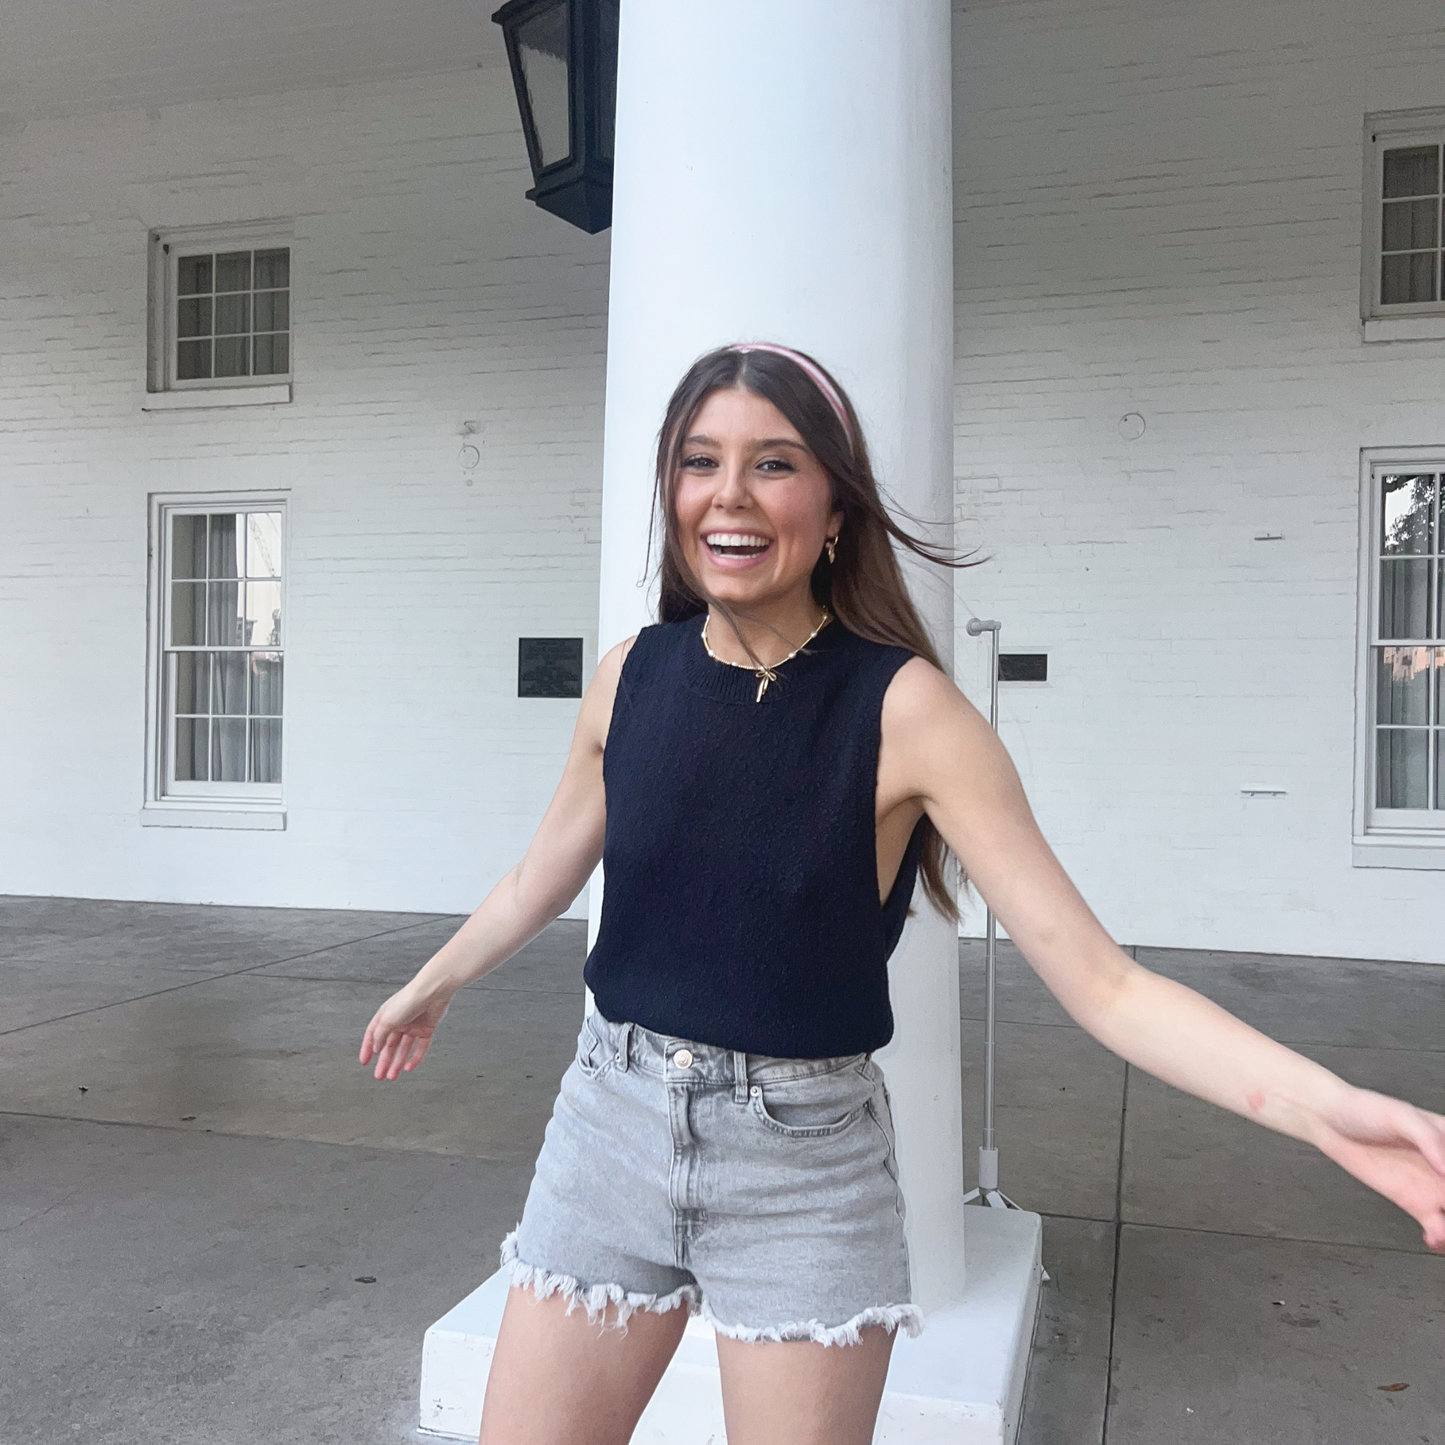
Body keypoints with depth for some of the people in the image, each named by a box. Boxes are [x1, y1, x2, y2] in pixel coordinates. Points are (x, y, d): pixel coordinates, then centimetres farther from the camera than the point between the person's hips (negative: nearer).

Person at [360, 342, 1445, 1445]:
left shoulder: (902, 707, -15)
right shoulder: (634, 676, -3)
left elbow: (1096, 975, -17)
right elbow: (543, 878, 15)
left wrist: (1328, 1107, -30)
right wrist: (433, 986, 29)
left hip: (805, 1160, -3)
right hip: (613, 1119, 4)